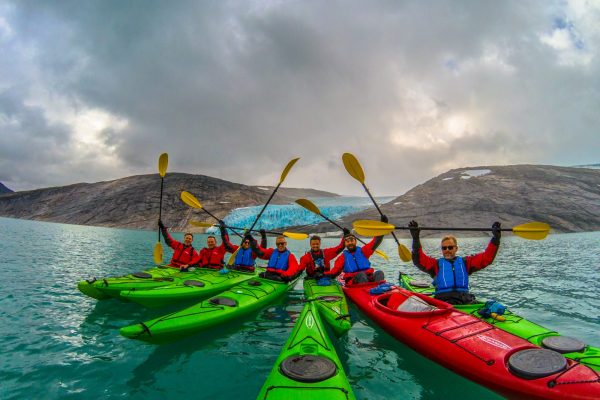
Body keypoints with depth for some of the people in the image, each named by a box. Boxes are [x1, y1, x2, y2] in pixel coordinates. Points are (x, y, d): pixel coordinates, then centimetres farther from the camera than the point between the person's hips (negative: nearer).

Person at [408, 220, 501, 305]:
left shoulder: (465, 262, 23)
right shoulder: (436, 264, 16)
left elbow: (487, 257, 15)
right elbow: (418, 259, 0)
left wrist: (495, 238, 7)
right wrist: (415, 238, -11)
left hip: (465, 298, 3)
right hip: (442, 299, -2)